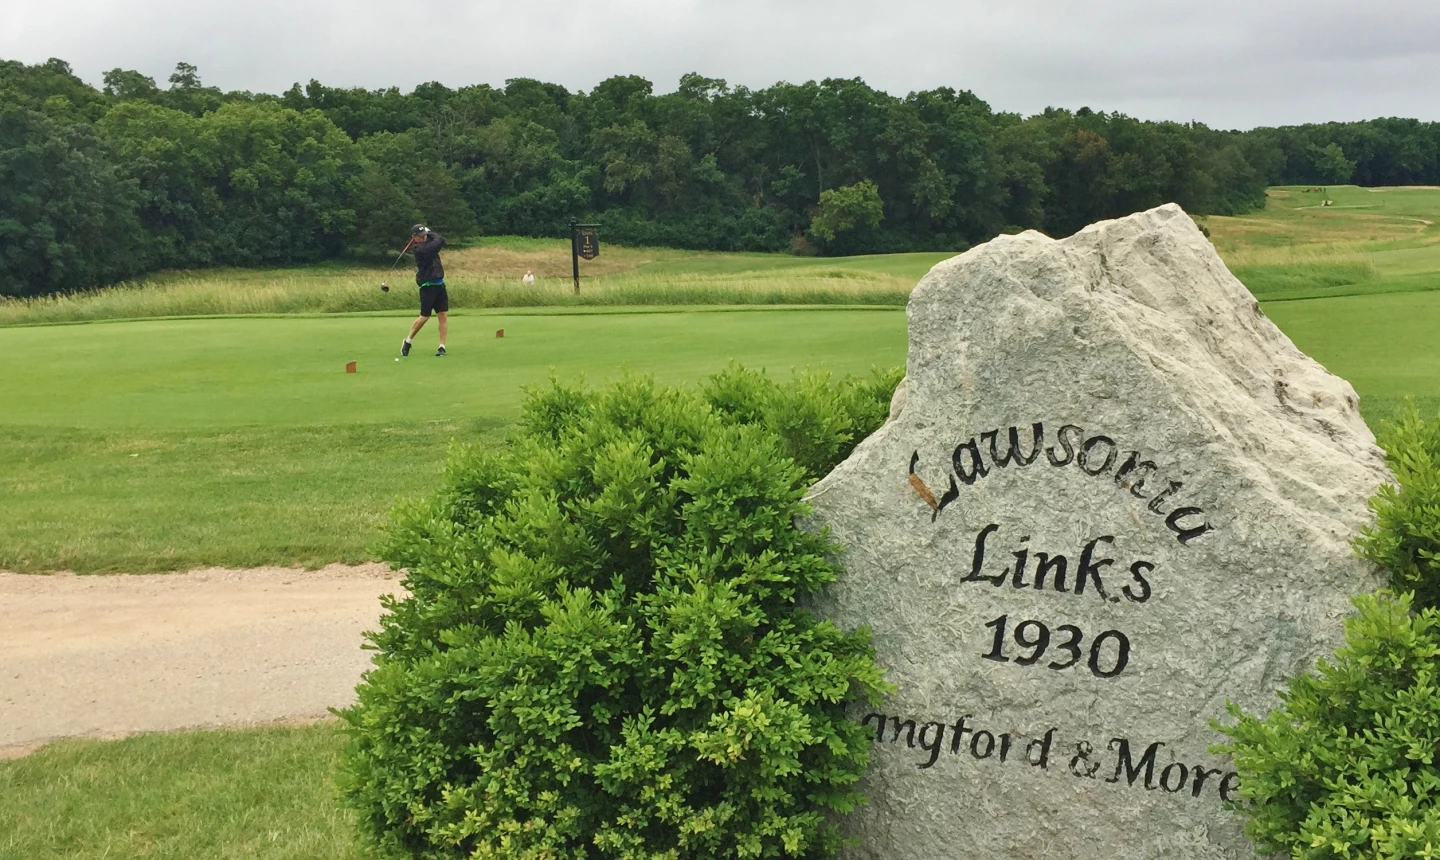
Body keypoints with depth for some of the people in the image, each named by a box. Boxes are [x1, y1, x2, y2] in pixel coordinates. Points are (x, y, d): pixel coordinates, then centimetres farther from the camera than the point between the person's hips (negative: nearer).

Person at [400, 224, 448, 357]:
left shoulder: (426, 244, 7)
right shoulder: (420, 249, -19)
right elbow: (440, 240, -20)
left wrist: (426, 232, 1)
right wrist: (428, 231, -5)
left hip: (439, 284, 7)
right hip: (428, 286, -7)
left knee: (443, 315, 0)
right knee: (424, 316, -2)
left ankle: (442, 346, 1)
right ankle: (408, 340, 19)